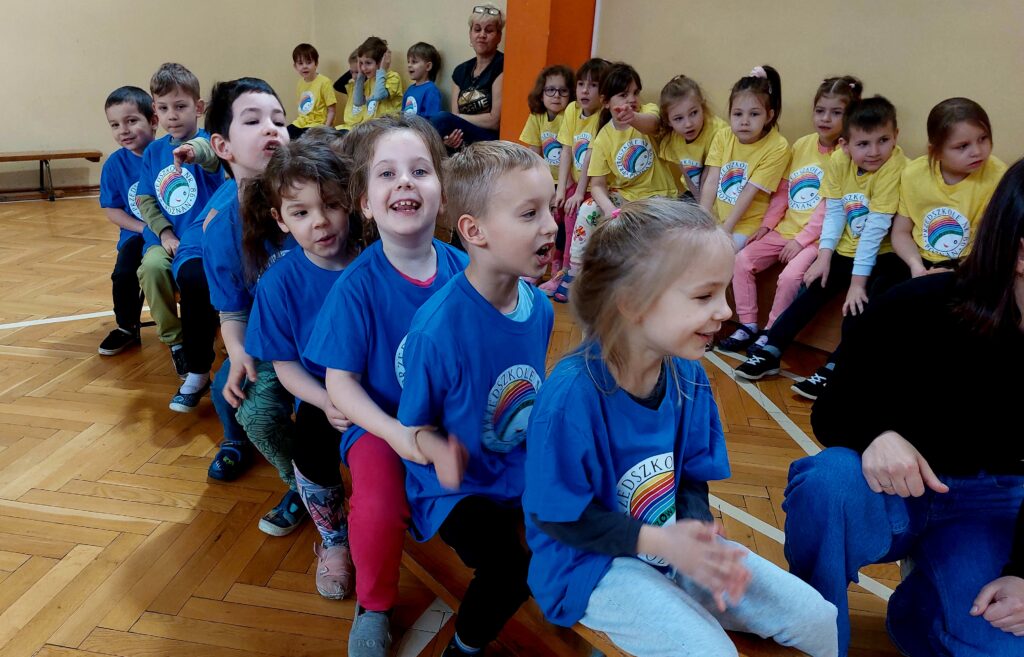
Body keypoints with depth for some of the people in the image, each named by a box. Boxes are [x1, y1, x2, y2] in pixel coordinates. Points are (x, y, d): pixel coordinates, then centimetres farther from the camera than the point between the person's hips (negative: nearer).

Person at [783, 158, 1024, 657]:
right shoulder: (912, 311, -23)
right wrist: (877, 434, -35)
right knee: (829, 479, -38)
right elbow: (829, 414, -12)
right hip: (890, 487, -2)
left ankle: (919, 605, 17)